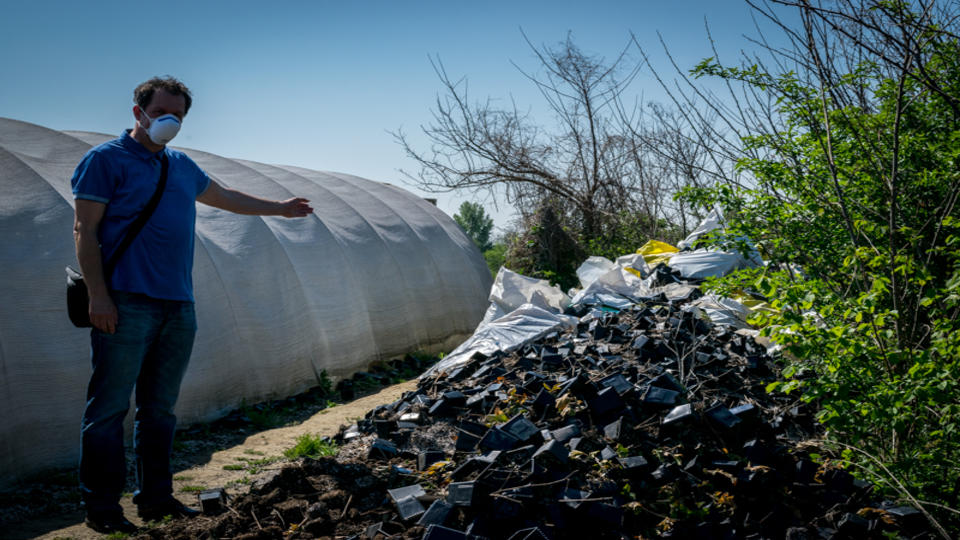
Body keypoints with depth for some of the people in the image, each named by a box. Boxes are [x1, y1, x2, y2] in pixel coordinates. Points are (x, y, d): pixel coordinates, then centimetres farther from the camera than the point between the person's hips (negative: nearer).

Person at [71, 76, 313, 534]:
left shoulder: (181, 166, 18)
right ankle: (101, 507, 7)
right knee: (109, 408, -2)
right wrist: (98, 295, -15)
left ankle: (156, 496, 20)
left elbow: (225, 197, 35)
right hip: (127, 304, -6)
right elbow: (85, 230, -6)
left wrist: (280, 208, 41)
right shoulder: (107, 159, 0)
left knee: (160, 408, 11)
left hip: (177, 307, 6)